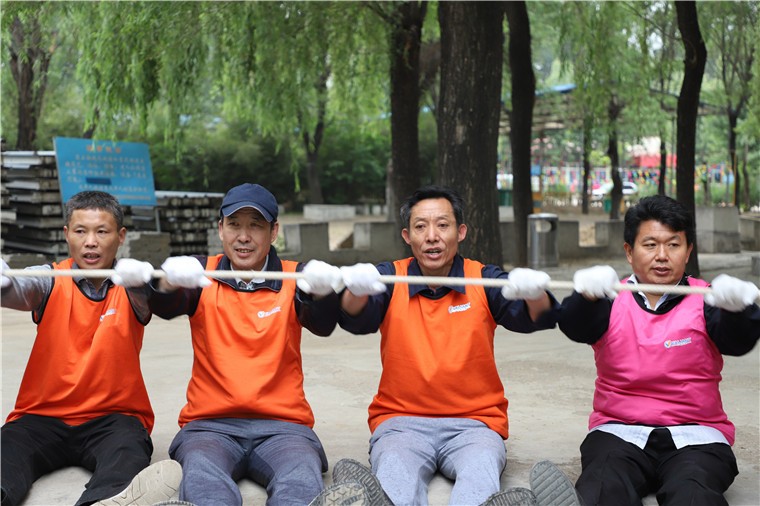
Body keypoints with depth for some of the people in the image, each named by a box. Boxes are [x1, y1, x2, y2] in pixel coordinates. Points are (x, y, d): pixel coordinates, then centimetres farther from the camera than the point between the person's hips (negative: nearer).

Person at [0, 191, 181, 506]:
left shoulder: (128, 287, 3)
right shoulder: (51, 282, 5)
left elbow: (152, 293, -22)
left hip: (113, 417, 0)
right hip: (43, 417, 1)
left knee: (129, 449, -33)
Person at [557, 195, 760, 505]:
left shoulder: (703, 300, 6)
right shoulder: (611, 300, 7)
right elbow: (574, 327, -14)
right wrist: (587, 295, -39)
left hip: (694, 434, 0)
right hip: (618, 430, 0)